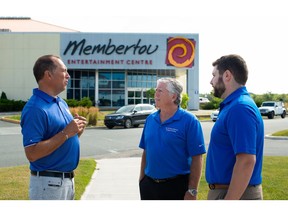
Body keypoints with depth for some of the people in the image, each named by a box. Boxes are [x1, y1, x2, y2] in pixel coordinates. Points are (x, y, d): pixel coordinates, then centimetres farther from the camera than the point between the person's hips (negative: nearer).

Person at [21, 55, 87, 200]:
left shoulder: (61, 102, 10)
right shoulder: (35, 109, -19)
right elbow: (32, 153, -25)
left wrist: (76, 130, -2)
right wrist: (66, 133, -25)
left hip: (68, 179, 9)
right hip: (48, 183, -9)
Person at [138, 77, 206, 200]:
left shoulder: (189, 121, -12)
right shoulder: (150, 119, 6)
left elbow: (196, 158, -14)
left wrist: (192, 191, -16)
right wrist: (141, 179, 11)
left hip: (177, 186, -5)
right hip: (149, 185, 5)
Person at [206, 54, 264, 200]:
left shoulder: (240, 108, -21)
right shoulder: (234, 105, 11)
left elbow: (246, 161, -27)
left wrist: (227, 199, -26)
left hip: (235, 194, -9)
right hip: (226, 191, 9)